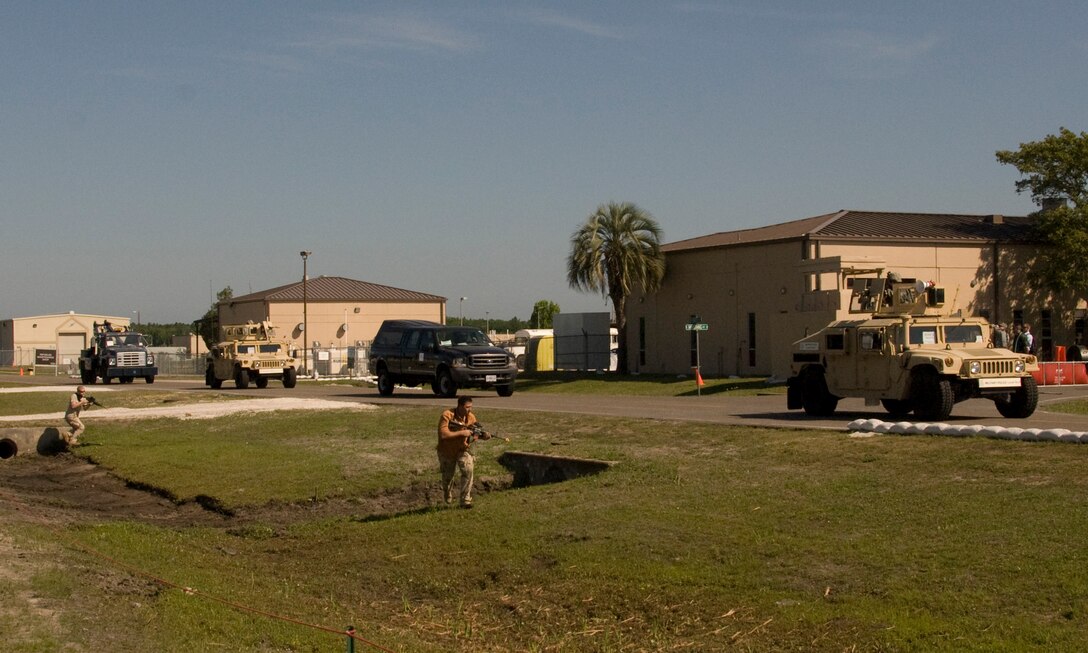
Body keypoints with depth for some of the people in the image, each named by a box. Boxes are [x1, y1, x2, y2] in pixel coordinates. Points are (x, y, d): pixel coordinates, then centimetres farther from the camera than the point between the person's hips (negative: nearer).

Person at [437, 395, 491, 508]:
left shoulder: (471, 417, -14)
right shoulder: (447, 415, -26)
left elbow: (474, 435, -9)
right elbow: (443, 435, -34)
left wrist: (483, 435, -31)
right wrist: (462, 432, -35)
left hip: (463, 450, 2)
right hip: (447, 451, -2)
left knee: (468, 470, -23)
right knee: (448, 476, 15)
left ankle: (465, 500, -14)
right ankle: (448, 495, 49)